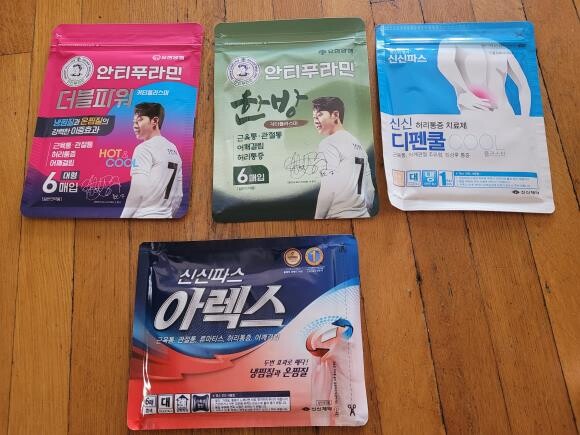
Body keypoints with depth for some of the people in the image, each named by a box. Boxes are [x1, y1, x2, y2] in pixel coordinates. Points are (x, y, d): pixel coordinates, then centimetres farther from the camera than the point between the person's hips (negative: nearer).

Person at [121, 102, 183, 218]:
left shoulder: (144, 148, -8)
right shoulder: (174, 150, 14)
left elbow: (137, 191, -16)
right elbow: (178, 194, 14)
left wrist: (124, 217, -8)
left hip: (145, 216, -7)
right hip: (166, 216, 8)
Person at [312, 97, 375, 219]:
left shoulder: (328, 144, -8)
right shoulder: (358, 144, 17)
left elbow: (328, 189, -15)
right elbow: (369, 189, 16)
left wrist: (318, 217, -7)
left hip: (339, 216, -8)